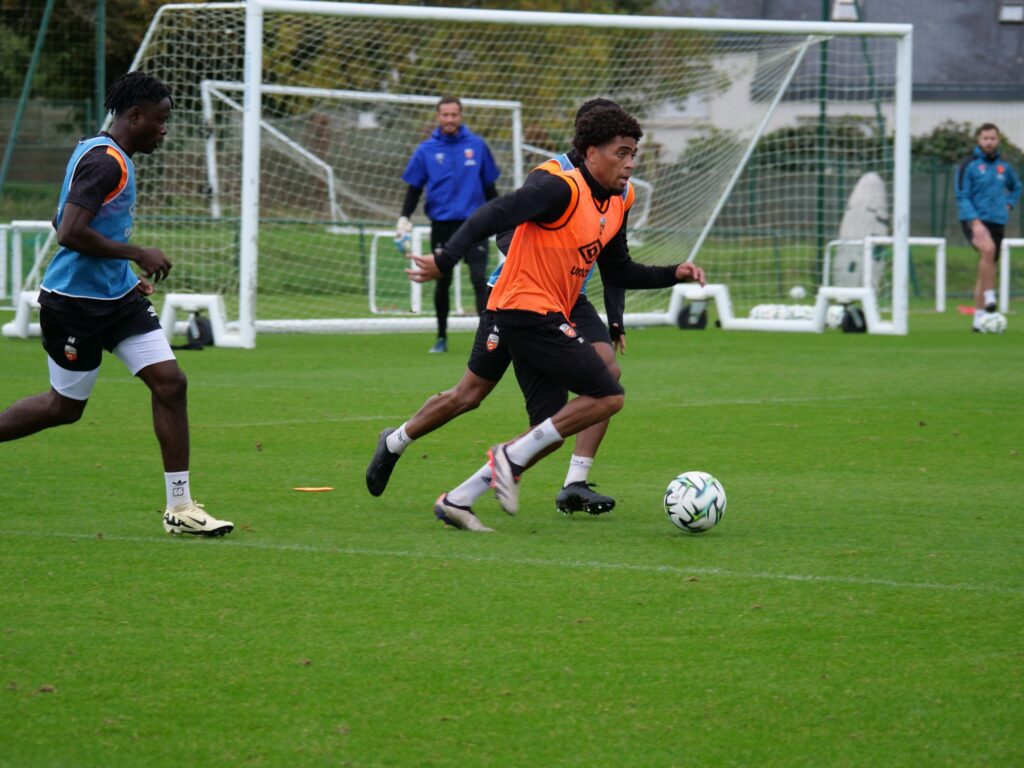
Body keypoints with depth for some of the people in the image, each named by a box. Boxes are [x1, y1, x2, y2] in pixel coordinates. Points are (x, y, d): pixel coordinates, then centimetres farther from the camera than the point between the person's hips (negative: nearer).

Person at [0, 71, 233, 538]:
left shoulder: (106, 155, 12)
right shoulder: (104, 162, -19)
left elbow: (64, 224, 22)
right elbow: (70, 234, -27)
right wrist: (137, 254, -20)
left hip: (116, 298, 9)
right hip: (75, 303, -9)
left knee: (169, 382, -3)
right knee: (65, 406, 4)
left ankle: (179, 508, -1)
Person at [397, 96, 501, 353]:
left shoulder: (477, 146, 3)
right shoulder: (426, 150, 2)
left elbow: (489, 186, 12)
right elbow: (414, 188, 7)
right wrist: (404, 219, -4)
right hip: (442, 225, 1)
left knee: (479, 279, -12)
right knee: (442, 282, 9)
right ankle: (441, 337, 21)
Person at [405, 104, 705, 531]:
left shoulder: (617, 203, 13)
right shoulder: (561, 189, -16)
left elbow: (617, 273, 22)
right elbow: (495, 215, -24)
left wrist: (673, 274, 11)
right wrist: (446, 259, -32)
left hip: (544, 319, 10)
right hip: (528, 308, -10)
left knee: (550, 431, 6)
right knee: (608, 396, -14)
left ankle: (457, 500, 10)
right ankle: (512, 458, -8)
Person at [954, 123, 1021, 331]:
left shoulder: (1004, 166, 12)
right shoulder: (968, 166, -4)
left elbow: (1016, 188, 31)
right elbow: (962, 196, -9)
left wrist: (1008, 204, 12)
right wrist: (975, 222, -21)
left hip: (997, 221, 6)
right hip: (974, 221, -6)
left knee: (987, 267, 7)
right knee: (988, 249, -35)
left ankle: (979, 317, 12)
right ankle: (989, 297, -29)